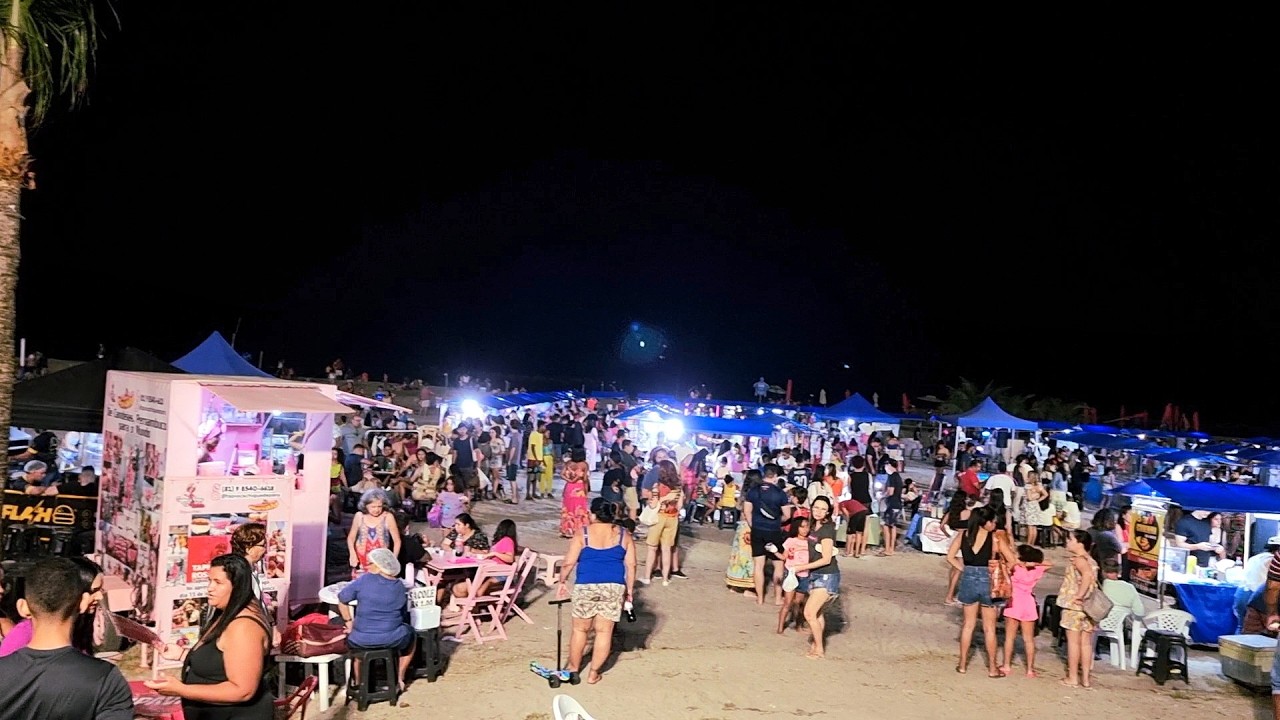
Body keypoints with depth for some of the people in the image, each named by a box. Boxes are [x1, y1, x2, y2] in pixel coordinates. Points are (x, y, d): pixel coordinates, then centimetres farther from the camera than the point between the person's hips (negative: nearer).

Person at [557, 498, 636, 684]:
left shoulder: (583, 534, -4)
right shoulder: (624, 534, 4)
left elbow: (568, 563, -5)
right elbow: (631, 565, 2)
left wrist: (562, 582, 10)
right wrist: (629, 590, 9)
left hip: (586, 586, -1)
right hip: (614, 587, 2)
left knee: (580, 629, 14)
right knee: (604, 631, 9)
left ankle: (573, 668, 27)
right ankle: (593, 673, 15)